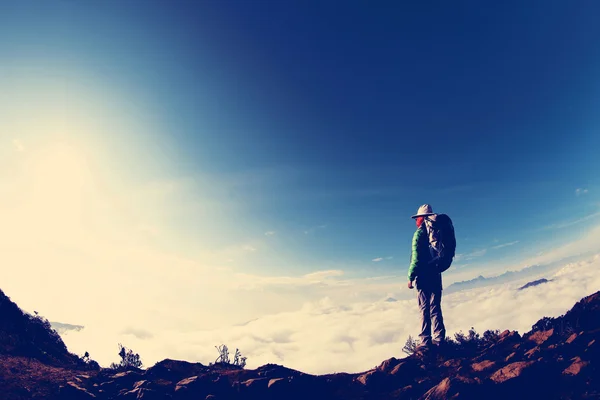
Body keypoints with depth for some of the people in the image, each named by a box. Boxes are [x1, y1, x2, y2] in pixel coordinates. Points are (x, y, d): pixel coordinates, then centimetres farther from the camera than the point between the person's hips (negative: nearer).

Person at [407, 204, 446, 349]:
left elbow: (416, 258, -13)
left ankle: (426, 340, -3)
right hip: (436, 274, 6)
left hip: (423, 275, -6)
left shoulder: (419, 233, -8)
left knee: (424, 308, -3)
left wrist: (410, 277, -8)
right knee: (435, 307, 12)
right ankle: (439, 337, 12)